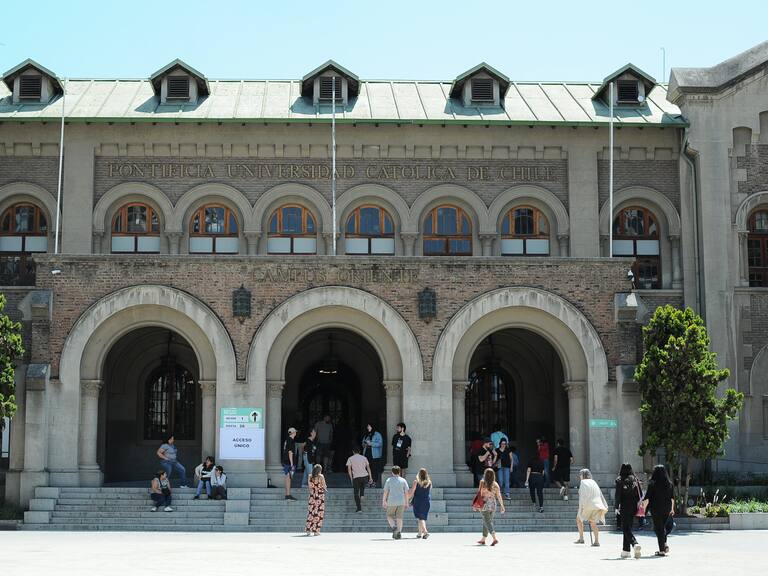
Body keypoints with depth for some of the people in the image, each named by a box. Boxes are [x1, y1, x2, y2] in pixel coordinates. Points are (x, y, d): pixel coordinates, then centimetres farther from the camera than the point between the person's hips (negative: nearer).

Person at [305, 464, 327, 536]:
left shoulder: (310, 476, 3)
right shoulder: (321, 476, -8)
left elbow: (310, 487, 5)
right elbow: (324, 486, -6)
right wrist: (325, 489, 15)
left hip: (312, 495, 4)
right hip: (320, 496, -4)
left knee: (310, 512, 10)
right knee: (318, 513, 1)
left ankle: (308, 530, 10)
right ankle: (316, 531, 0)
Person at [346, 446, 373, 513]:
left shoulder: (350, 459, 6)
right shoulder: (364, 458, 12)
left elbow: (349, 469, -1)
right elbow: (368, 467, 10)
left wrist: (351, 478, 2)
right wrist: (370, 477, 12)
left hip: (356, 477, -3)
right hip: (365, 476, 3)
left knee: (356, 493, 6)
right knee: (362, 488, 30)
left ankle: (359, 508, 0)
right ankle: (362, 497, 6)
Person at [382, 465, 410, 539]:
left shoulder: (389, 480, -1)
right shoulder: (403, 480, 4)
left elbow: (385, 492, -2)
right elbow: (406, 493, 4)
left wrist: (384, 501, 6)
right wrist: (406, 503, 10)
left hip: (392, 502, -2)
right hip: (401, 502, 2)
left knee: (389, 516, 13)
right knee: (399, 518, 7)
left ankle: (394, 527, -10)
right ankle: (399, 532, 1)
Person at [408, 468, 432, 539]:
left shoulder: (416, 482, -7)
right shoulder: (429, 482, 2)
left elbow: (411, 492, -8)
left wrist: (408, 499, 6)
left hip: (418, 501, -3)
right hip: (427, 501, 4)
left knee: (420, 518, -2)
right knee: (423, 517, 14)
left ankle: (425, 531, -21)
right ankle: (420, 533, 19)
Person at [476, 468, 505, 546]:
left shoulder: (482, 482, -9)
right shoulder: (495, 484, 0)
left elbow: (480, 494, -9)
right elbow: (499, 496, 0)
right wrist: (502, 506, 5)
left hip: (485, 504, -4)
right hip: (493, 504, 5)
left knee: (487, 522, -5)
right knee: (487, 522, 16)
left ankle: (495, 538, -22)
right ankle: (483, 540, 25)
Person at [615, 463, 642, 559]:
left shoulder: (620, 480, -7)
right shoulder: (634, 480, 5)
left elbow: (617, 495, -10)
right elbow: (639, 494, 5)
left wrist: (616, 507, -4)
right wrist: (637, 506, 12)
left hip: (624, 507, -5)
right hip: (633, 507, 5)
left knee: (626, 529, -3)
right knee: (627, 528, 14)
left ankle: (635, 544, -28)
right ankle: (626, 550, 16)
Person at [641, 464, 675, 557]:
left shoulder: (652, 484, -10)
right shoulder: (669, 484, 2)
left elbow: (647, 498, -13)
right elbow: (672, 498, 8)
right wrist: (672, 508, 17)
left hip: (656, 508, -4)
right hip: (667, 509, 4)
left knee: (658, 528, 3)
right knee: (663, 526, 22)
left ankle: (662, 550, 1)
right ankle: (665, 545, 9)